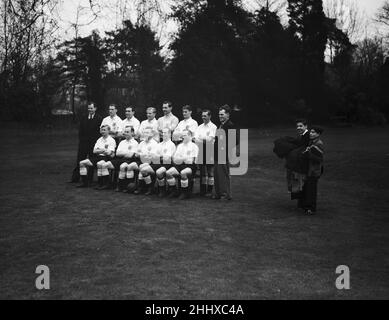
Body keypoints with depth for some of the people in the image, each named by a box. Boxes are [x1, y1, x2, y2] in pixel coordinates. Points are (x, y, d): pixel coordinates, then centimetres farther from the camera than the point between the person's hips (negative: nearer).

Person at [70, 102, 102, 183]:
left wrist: (96, 141, -11)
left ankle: (89, 179, 11)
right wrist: (81, 139, 2)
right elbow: (80, 130, 12)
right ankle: (75, 178, 9)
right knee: (80, 160, 5)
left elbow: (100, 131, -4)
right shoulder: (83, 118, 12)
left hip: (93, 143, -3)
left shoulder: (99, 119, 0)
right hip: (83, 142, 3)